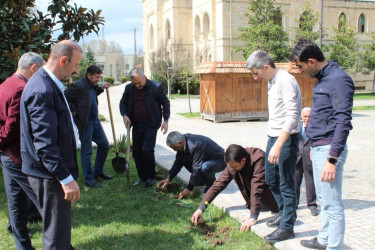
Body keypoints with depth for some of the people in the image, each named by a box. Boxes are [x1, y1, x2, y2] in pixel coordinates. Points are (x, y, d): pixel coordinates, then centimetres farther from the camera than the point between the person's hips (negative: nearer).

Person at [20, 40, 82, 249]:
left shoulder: (48, 84, 10)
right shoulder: (43, 91, -22)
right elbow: (44, 144, -25)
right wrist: (66, 178, -23)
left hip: (54, 170, 10)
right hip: (50, 175, -10)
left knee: (61, 227, 26)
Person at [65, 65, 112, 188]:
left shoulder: (92, 86, 9)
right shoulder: (79, 86, -19)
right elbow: (65, 97, -22)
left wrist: (101, 88, 17)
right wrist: (74, 111, -15)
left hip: (95, 120, 9)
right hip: (84, 122, -9)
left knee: (104, 145, 16)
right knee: (87, 151, 1)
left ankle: (98, 172, 31)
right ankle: (89, 179, 12)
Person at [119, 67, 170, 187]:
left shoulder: (156, 87, -8)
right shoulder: (129, 88, 2)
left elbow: (165, 103, -1)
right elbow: (123, 102, 15)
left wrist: (165, 120, -7)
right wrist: (124, 115, -4)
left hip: (151, 124, -5)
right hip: (136, 125, 5)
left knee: (147, 150, -12)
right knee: (136, 152, 7)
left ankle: (151, 177, 8)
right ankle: (142, 177, 23)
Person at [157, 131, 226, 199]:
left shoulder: (196, 145, -35)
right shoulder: (183, 142, -9)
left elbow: (197, 168, -32)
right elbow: (178, 162, 1)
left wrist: (189, 189, -27)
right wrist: (168, 179, -4)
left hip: (219, 161, -8)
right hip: (205, 160, 8)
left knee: (204, 167, -38)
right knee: (183, 159, -7)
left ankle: (212, 183, -5)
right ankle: (203, 180, 7)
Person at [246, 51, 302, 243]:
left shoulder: (286, 81, -18)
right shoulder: (271, 82, 11)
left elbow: (292, 116, -25)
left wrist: (278, 146, -29)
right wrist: (273, 142, 15)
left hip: (287, 138, -10)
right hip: (273, 136, 10)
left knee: (286, 184, 1)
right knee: (271, 180, 20)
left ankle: (287, 227, 14)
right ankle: (285, 213, 39)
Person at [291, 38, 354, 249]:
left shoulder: (339, 79, -16)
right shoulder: (323, 79, 13)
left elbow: (343, 122, -21)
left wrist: (332, 159, -24)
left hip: (329, 150, -10)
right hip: (318, 148, 10)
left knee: (333, 205, -2)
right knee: (324, 200, 21)